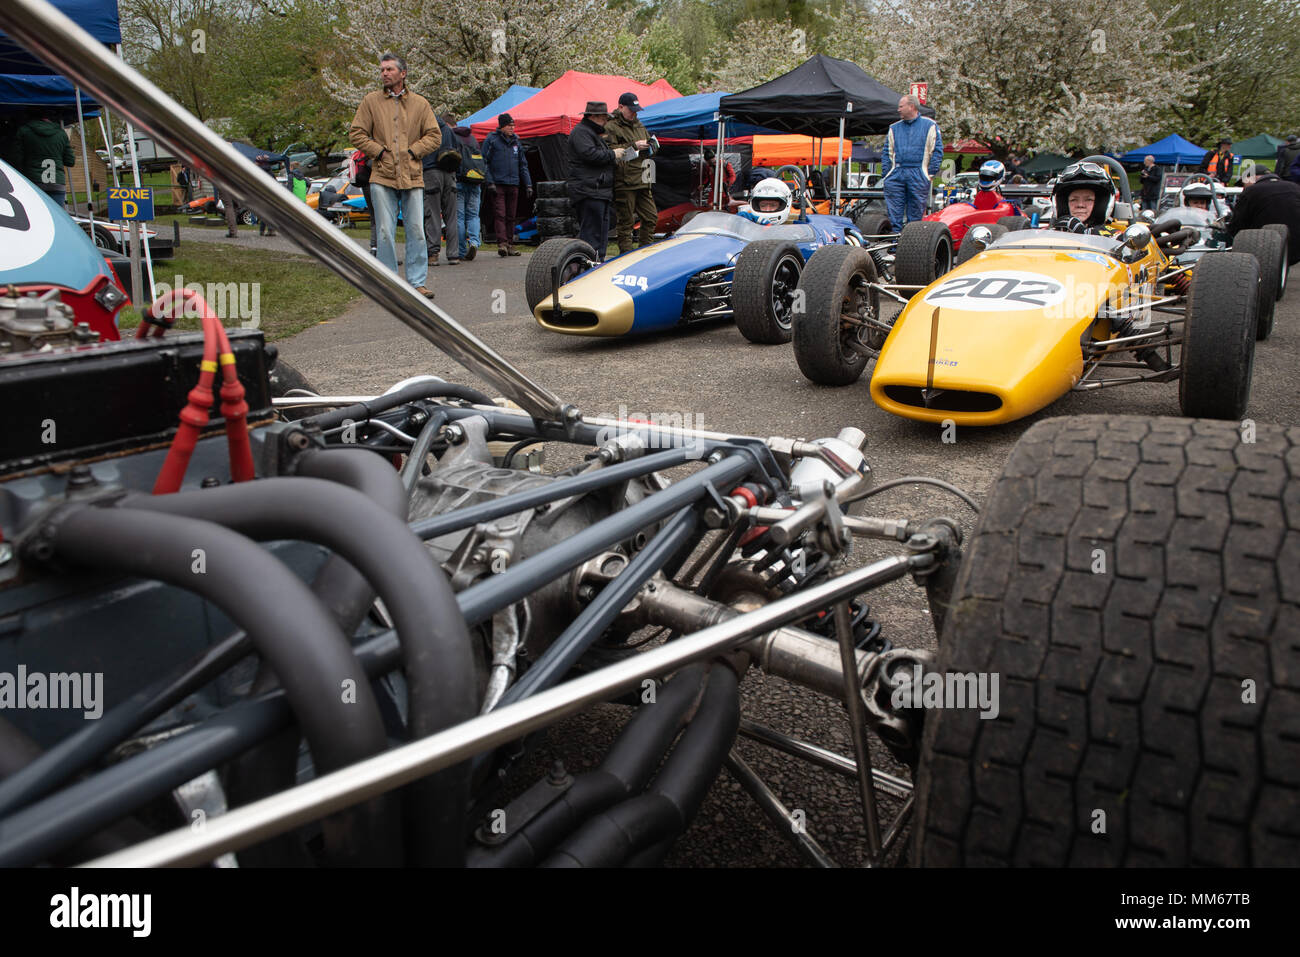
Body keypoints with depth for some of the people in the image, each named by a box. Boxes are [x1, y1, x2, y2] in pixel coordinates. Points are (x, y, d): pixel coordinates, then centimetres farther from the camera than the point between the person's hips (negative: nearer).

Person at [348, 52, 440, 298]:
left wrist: (413, 151, -4)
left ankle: (417, 282, 7)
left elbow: (434, 135, 8)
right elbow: (356, 133, 8)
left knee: (416, 231, 0)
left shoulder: (420, 103, 9)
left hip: (412, 177, 1)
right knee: (385, 233, -1)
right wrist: (378, 151, -4)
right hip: (382, 177, -1)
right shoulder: (371, 101, 8)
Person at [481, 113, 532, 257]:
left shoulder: (516, 141, 17)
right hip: (497, 184, -5)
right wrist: (490, 182, -11)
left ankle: (510, 244, 10)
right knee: (500, 214, -12)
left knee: (511, 216, 6)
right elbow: (485, 162, -1)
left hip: (513, 184, 5)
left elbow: (523, 165, 21)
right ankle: (502, 243, -17)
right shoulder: (491, 140, 2)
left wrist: (528, 184, 13)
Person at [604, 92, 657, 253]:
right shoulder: (611, 127, -5)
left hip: (643, 180, 8)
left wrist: (648, 146, 6)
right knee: (626, 221, -3)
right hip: (625, 182, -8)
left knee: (651, 217, 10)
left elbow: (652, 147, 30)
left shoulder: (638, 125, 21)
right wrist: (634, 146, -17)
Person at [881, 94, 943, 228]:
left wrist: (931, 172, -6)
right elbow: (887, 152, 15)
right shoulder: (894, 128, 18)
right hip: (896, 174, 3)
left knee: (916, 211, 0)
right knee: (894, 209, -4)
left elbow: (937, 150, 2)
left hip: (918, 175, -3)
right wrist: (886, 173, 4)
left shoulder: (930, 126, 6)